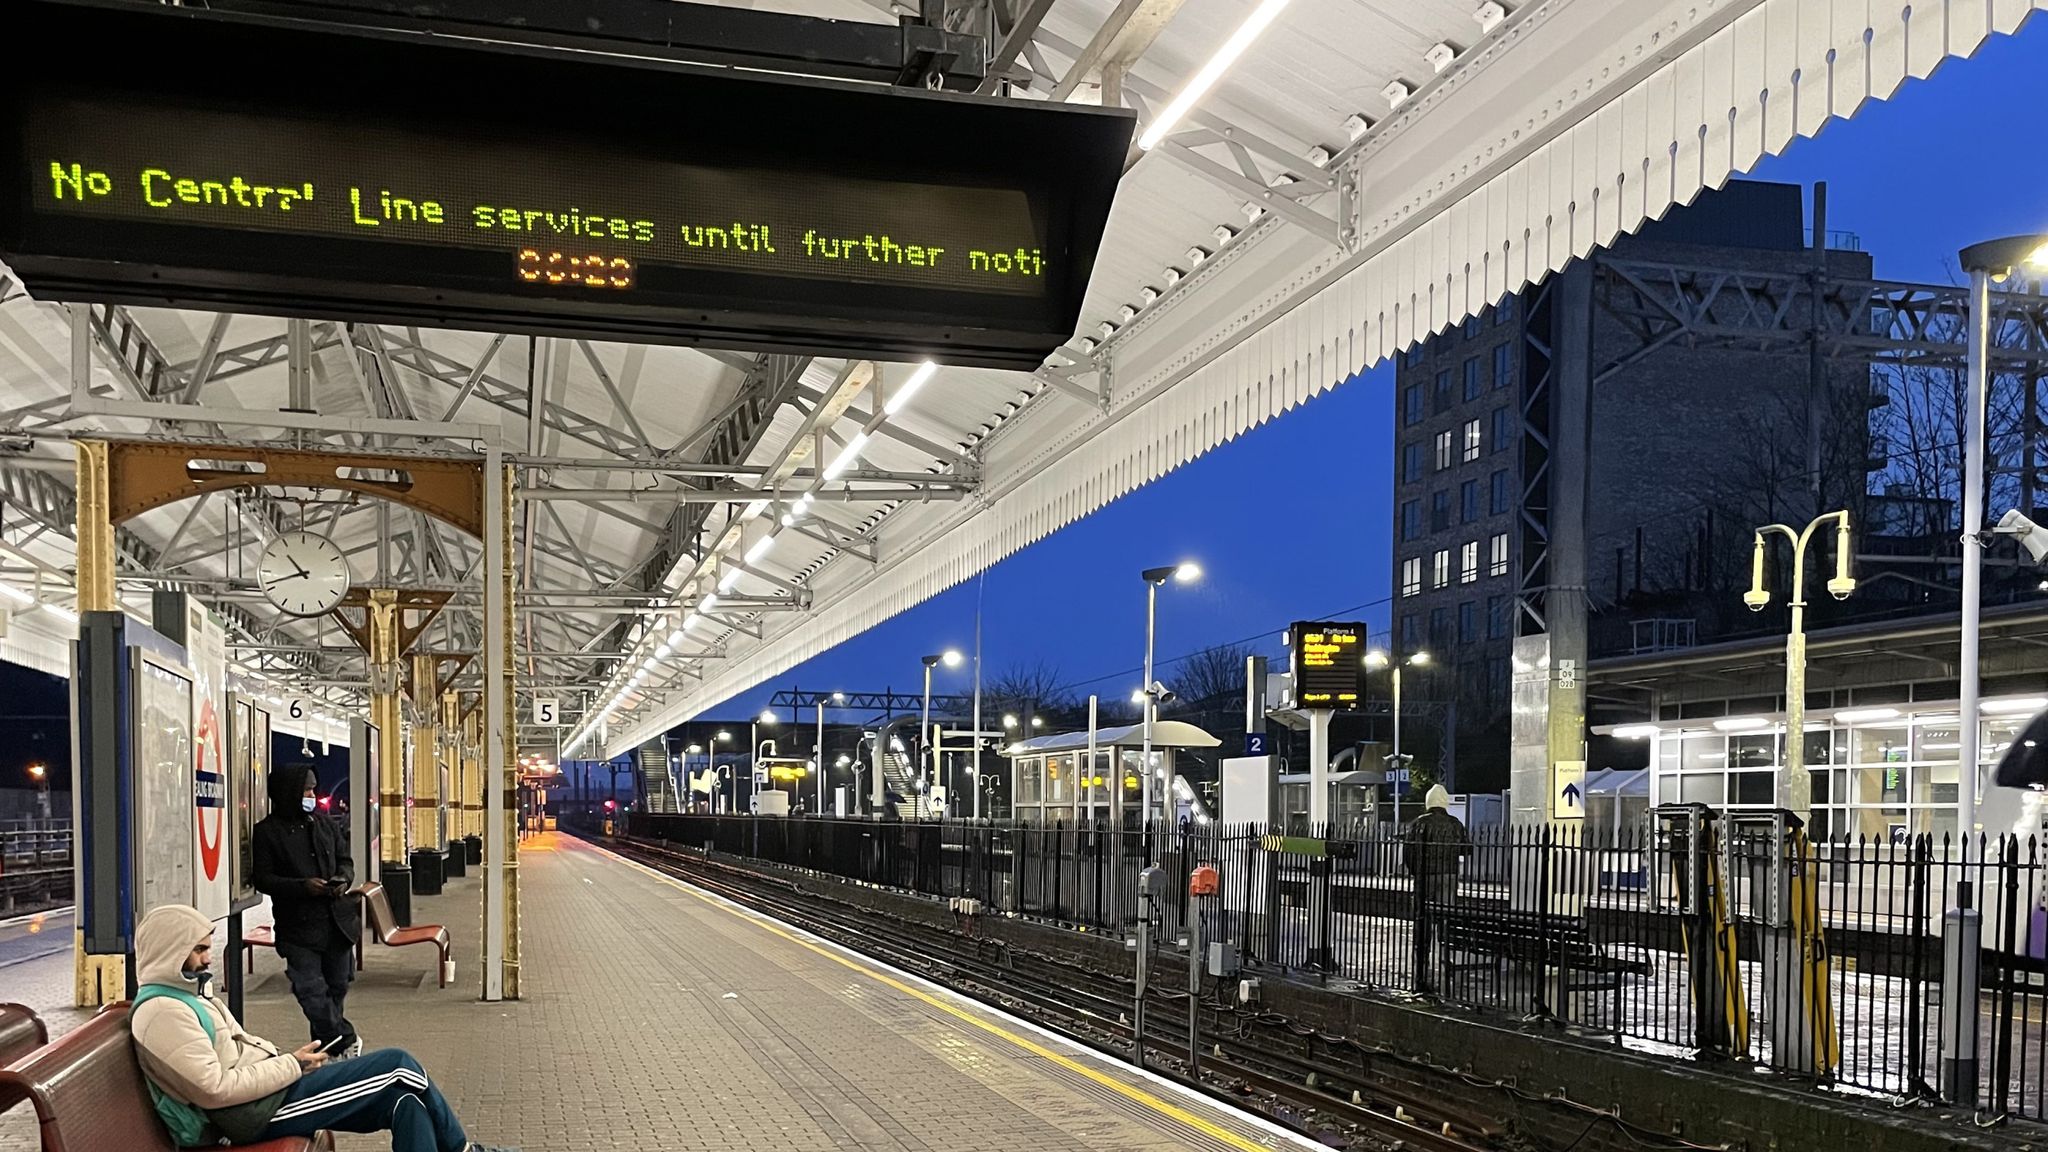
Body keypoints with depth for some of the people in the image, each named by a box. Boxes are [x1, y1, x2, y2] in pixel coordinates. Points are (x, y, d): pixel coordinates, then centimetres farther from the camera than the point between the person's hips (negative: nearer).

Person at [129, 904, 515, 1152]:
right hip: (259, 1111, -10)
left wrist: (288, 1059, 3)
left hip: (272, 1089, 10)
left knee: (403, 1097, -3)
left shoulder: (186, 991, 15)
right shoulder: (163, 1013, -18)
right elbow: (215, 1089, -24)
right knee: (399, 1066, -9)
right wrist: (292, 1066, -16)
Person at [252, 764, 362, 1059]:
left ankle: (326, 1047, 25)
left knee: (336, 987, 11)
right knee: (311, 990, -12)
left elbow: (345, 859, 19)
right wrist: (303, 886, -20)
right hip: (298, 927, -5)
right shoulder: (267, 831, -4)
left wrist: (343, 879, -5)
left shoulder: (325, 824, 12)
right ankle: (347, 1040, 1)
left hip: (336, 921, 5)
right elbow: (262, 878, -8)